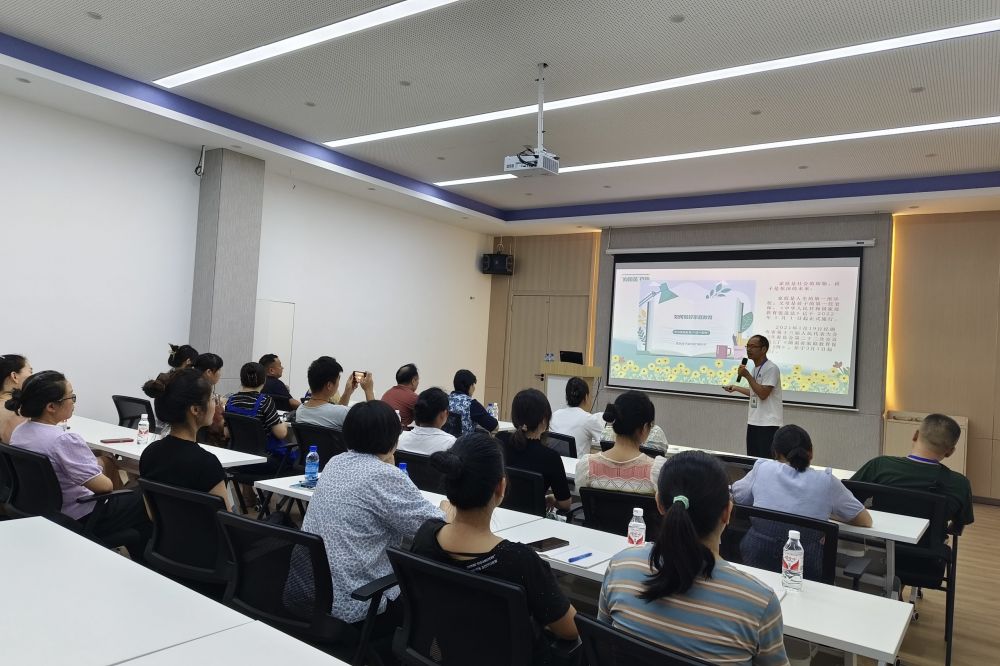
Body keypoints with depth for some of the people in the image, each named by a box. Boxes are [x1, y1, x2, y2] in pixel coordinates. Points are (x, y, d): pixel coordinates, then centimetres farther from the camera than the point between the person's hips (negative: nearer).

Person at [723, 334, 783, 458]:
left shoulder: (771, 368, -14)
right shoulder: (755, 368, 14)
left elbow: (763, 394, -21)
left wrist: (747, 375, -19)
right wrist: (735, 388, 28)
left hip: (768, 423, -9)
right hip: (753, 421, 9)